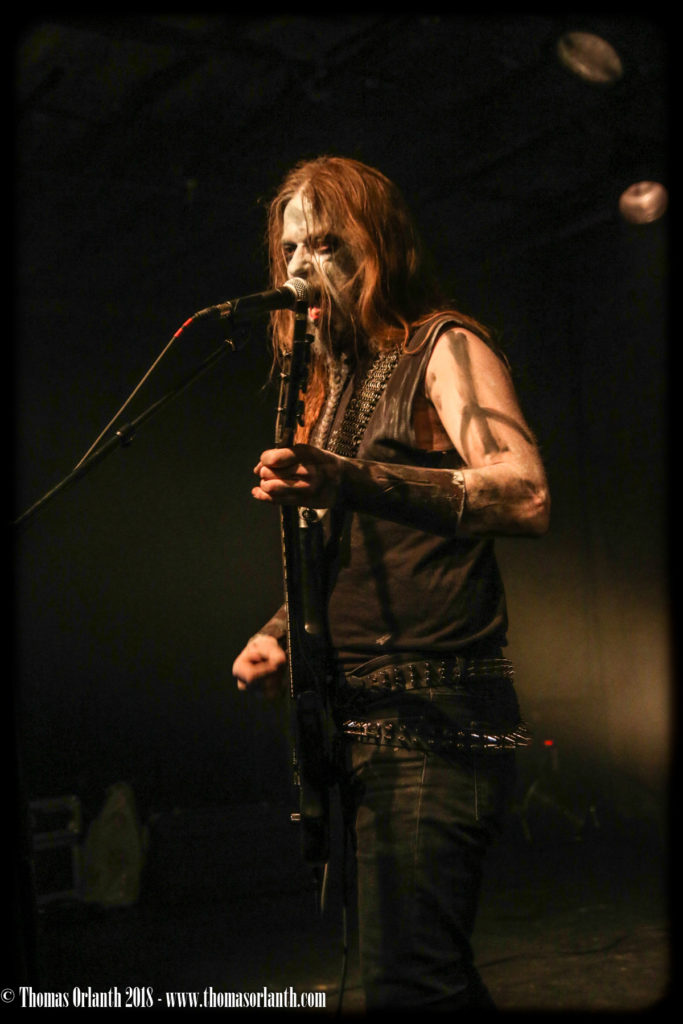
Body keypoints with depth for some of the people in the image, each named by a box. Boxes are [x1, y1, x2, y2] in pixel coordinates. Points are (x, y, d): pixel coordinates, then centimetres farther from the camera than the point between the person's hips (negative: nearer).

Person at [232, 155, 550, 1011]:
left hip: (435, 715, -8)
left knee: (405, 982, -13)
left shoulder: (444, 348, -4)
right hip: (359, 715, 8)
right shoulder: (334, 385, 20)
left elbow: (526, 496, -22)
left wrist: (351, 481, -34)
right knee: (435, 975, 15)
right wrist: (281, 631, 5)